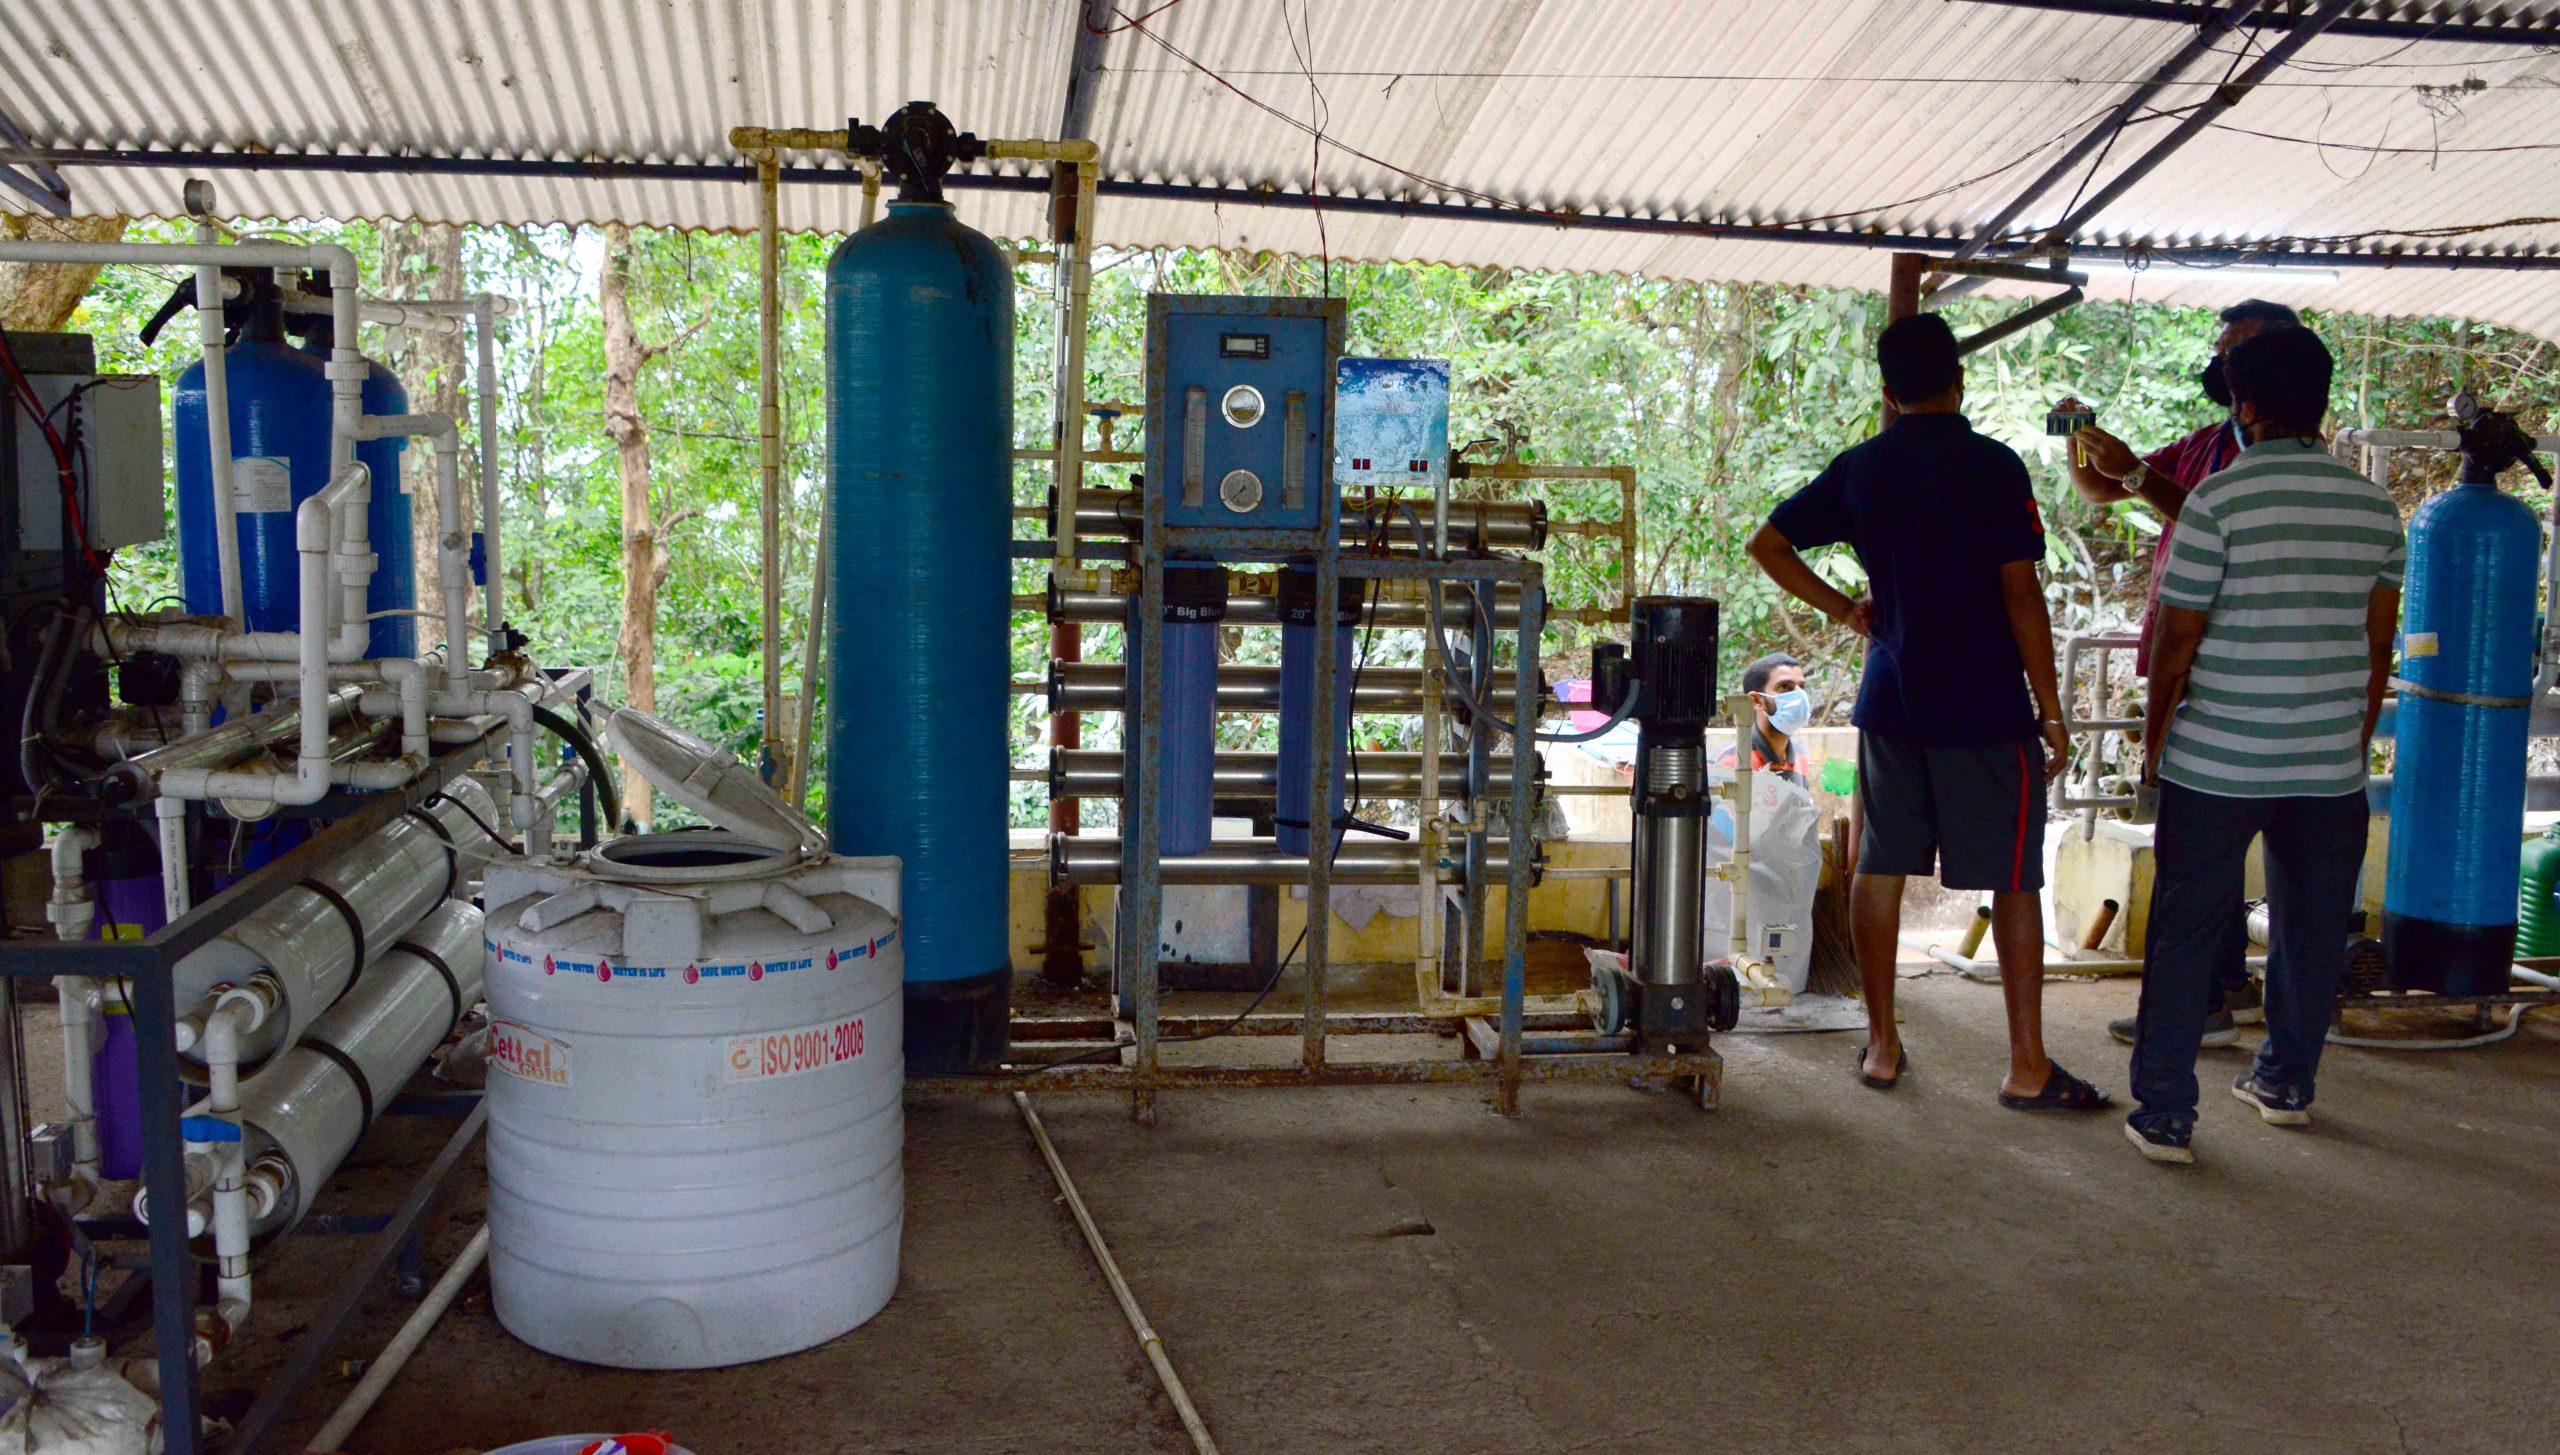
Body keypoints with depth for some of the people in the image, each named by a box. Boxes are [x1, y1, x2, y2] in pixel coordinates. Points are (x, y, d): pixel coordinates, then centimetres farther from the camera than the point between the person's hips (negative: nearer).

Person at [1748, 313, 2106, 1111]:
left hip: (1891, 700, 4)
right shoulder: (1993, 466, -9)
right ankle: (2028, 1067, 8)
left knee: (1879, 868, 11)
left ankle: (1882, 1044, 19)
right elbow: (2021, 594, -12)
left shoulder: (1859, 469, 4)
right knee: (2014, 881, 3)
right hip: (1985, 708, -4)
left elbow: (1767, 544, 11)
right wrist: (2050, 706, -5)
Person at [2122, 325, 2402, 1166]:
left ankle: (2164, 1116, 4)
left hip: (2216, 765, -4)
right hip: (2330, 769, 5)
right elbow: (2378, 643, 9)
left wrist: (2155, 736, 4)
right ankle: (2287, 1083, 33)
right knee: (2311, 931, 18)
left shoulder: (2219, 501, -11)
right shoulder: (2374, 507, 4)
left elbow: (2177, 638, -9)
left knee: (2186, 936, 3)